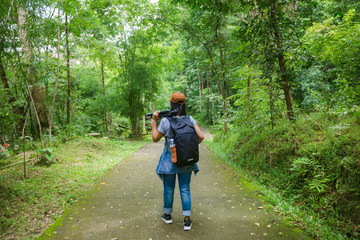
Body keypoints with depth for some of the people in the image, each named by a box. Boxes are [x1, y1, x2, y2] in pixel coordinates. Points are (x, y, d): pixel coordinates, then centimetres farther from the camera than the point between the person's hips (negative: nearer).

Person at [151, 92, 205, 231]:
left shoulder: (165, 121, -15)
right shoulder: (189, 119, -6)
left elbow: (155, 139, -3)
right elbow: (201, 137, -8)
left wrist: (154, 121, 1)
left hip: (170, 160, -2)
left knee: (168, 189, 17)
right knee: (185, 189, 12)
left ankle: (167, 215, 36)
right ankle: (187, 220, 16)